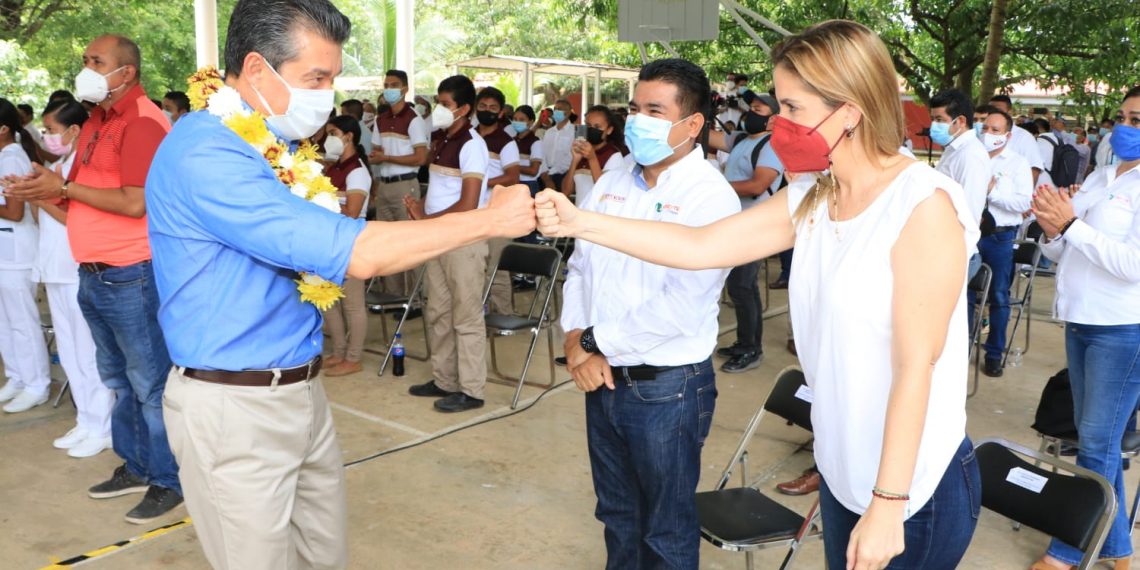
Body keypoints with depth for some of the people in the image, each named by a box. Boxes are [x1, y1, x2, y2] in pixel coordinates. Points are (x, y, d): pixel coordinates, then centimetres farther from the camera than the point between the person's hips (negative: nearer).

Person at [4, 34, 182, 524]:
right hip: (94, 276, 10)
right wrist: (45, 190, -1)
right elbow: (90, 193, 18)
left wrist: (64, 188, -13)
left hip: (131, 276, -10)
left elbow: (134, 203, -21)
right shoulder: (96, 122, 16)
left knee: (150, 383, 0)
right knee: (119, 380, 18)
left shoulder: (142, 122, -14)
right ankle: (135, 466, 31)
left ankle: (170, 480, 12)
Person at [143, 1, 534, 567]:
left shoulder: (273, 143, 9)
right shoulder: (204, 156, -23)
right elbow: (357, 253, -28)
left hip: (302, 389, 8)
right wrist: (490, 219, -20)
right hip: (235, 406, -8)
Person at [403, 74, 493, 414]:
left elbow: (467, 206, -19)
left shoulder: (471, 145, -13)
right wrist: (421, 207, 2)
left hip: (463, 240, -9)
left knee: (466, 317, -2)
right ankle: (444, 380, 26)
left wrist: (426, 219, -11)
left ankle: (471, 390, 7)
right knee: (438, 313, 14)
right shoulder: (439, 140, 12)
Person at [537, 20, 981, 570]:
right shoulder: (811, 199, 2)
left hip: (915, 484, -7)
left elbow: (916, 365, -22)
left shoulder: (923, 206, -21)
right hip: (842, 471, 7)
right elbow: (701, 245, 1)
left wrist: (887, 505, -20)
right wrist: (579, 222, -5)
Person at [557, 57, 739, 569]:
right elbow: (580, 267, 11)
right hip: (604, 377, 7)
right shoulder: (612, 183, 7)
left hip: (666, 387, -6)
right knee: (617, 515, 23)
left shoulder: (710, 197, -16)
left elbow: (680, 307, -23)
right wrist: (576, 338, -6)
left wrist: (596, 341, -14)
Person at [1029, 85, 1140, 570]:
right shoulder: (1099, 177, 10)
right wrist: (1052, 231, -8)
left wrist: (1071, 225, -22)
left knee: (1097, 442, 3)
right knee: (1093, 436, 16)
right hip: (1081, 321, 8)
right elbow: (1064, 254, 12)